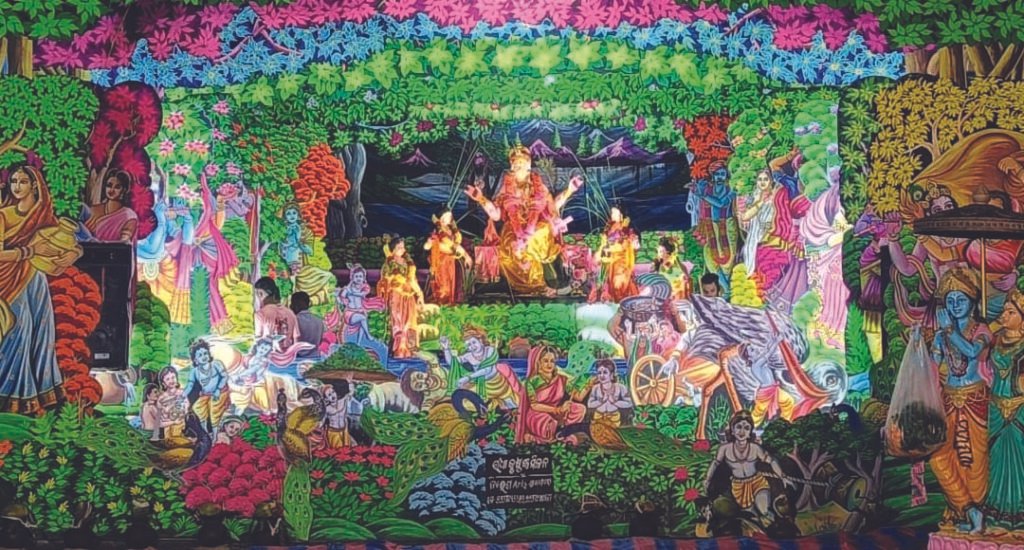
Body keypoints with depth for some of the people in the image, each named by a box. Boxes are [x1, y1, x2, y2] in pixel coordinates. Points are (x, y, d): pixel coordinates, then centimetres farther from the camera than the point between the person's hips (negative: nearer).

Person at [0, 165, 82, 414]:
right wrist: (30, 250, -13)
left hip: (35, 282, 4)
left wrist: (65, 257, -10)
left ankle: (39, 391, 16)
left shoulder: (45, 218, 7)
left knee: (38, 332, 7)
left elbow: (74, 245, 8)